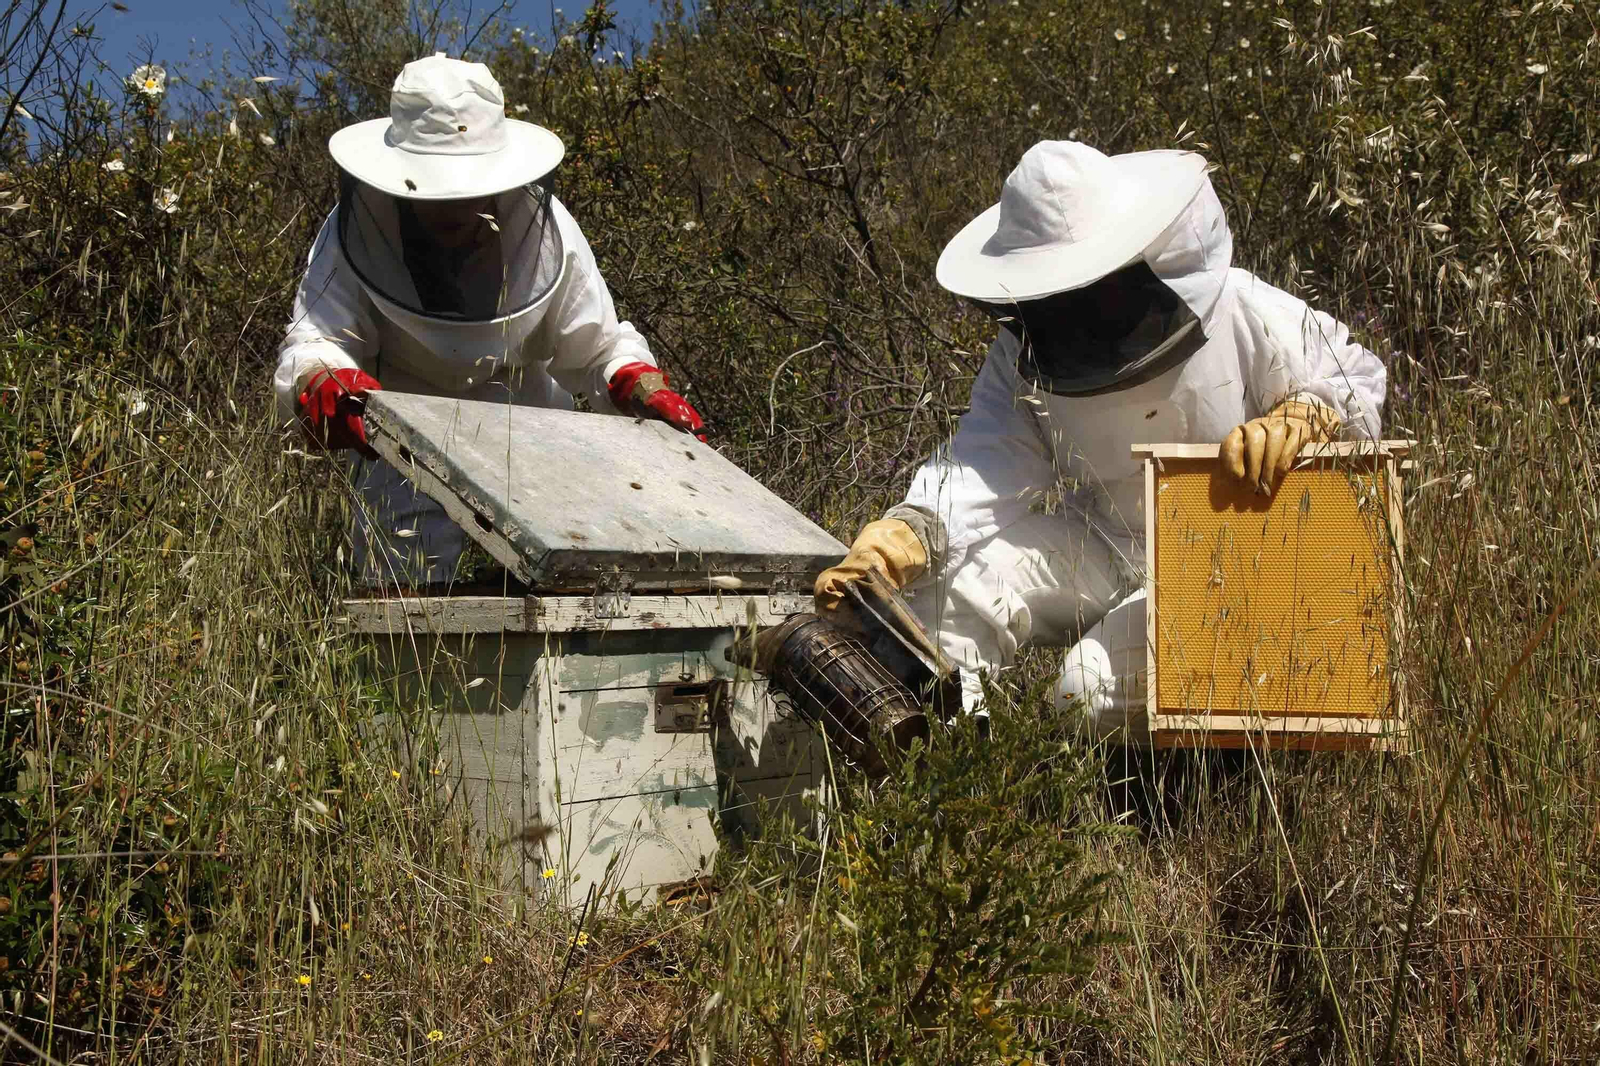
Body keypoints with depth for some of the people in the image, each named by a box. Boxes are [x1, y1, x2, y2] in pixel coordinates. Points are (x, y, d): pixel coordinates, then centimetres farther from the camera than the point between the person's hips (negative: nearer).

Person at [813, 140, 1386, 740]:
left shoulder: (1243, 314, -14)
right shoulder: (1024, 354, -5)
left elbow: (1357, 382, -3)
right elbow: (985, 470, -16)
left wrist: (1297, 418, -28)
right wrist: (901, 539, -36)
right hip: (1102, 550, 4)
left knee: (1097, 690, -28)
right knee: (946, 588, -19)